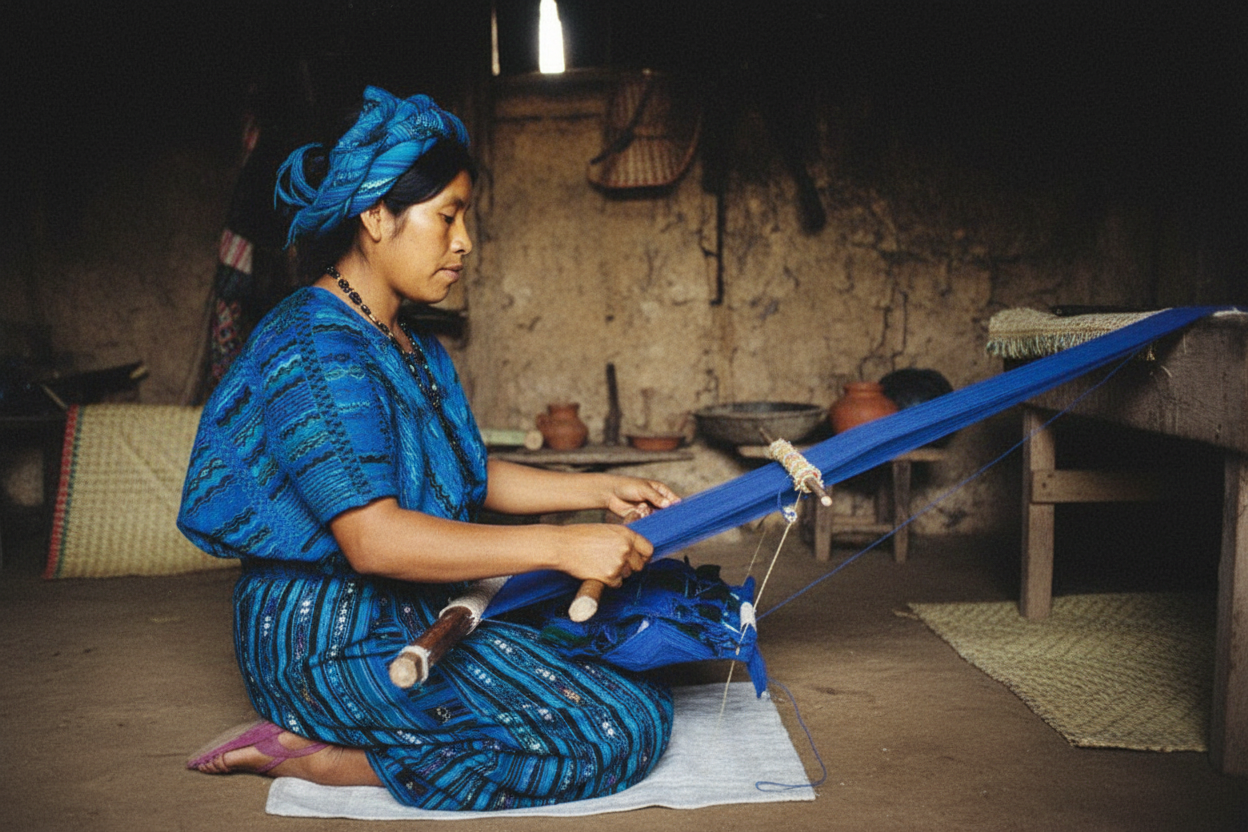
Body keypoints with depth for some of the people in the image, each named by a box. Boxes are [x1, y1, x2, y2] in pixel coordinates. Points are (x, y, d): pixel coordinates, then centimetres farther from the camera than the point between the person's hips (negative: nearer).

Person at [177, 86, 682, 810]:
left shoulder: (418, 351, 15)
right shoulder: (316, 348, -19)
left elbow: (474, 476, 17)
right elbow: (373, 538, -28)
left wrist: (599, 491, 4)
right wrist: (558, 546, -29)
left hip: (418, 615, 10)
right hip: (333, 638, -10)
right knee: (621, 729, -15)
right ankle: (316, 757, -10)